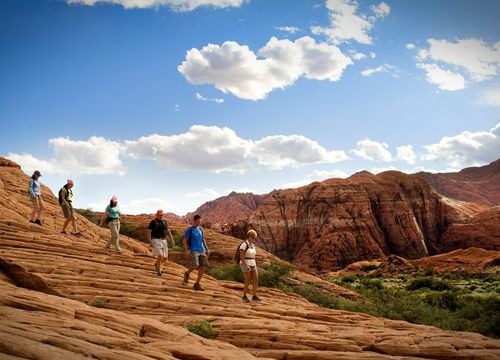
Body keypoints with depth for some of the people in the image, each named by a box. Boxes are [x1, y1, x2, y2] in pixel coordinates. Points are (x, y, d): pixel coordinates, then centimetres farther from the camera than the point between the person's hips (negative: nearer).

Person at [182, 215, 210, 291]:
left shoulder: (200, 229, 14)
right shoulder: (189, 230, -3)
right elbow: (185, 241, -5)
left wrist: (207, 249, 14)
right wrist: (186, 250, -16)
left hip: (202, 251, 6)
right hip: (193, 251, -6)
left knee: (203, 266, -5)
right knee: (195, 265, -22)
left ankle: (197, 284, 4)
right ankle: (187, 273, 11)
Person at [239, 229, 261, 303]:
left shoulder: (254, 246, 14)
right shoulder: (244, 244, -11)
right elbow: (241, 256, -17)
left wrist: (255, 267, 13)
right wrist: (246, 265, -25)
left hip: (252, 265, 7)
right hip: (245, 264, -7)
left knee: (256, 280, -6)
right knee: (248, 281, -10)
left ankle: (254, 296, -2)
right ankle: (244, 296, 4)